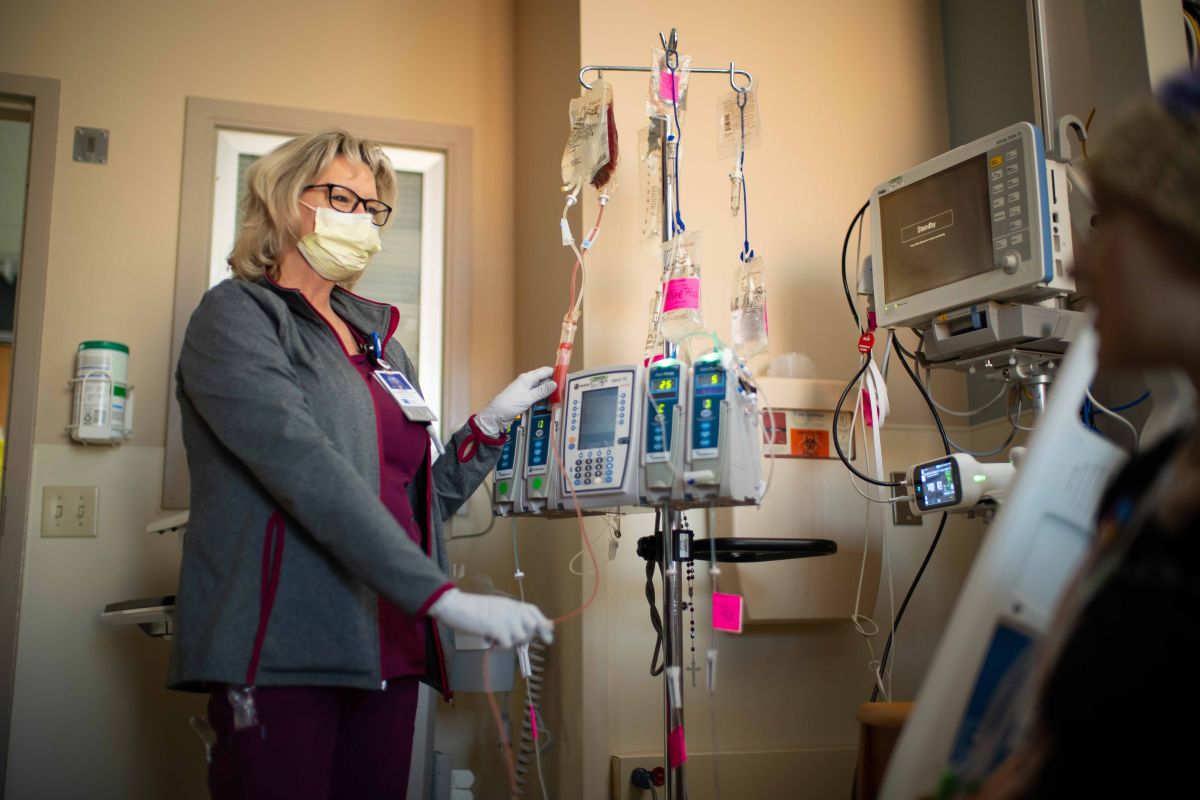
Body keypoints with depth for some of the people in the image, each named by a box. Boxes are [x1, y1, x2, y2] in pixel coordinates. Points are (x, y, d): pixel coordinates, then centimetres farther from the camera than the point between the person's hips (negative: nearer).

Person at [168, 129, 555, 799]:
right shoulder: (237, 315, -3)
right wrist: (446, 597, -26)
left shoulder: (380, 340, 18)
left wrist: (494, 422, 6)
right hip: (281, 656, -6)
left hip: (389, 657, 6)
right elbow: (309, 473, -20)